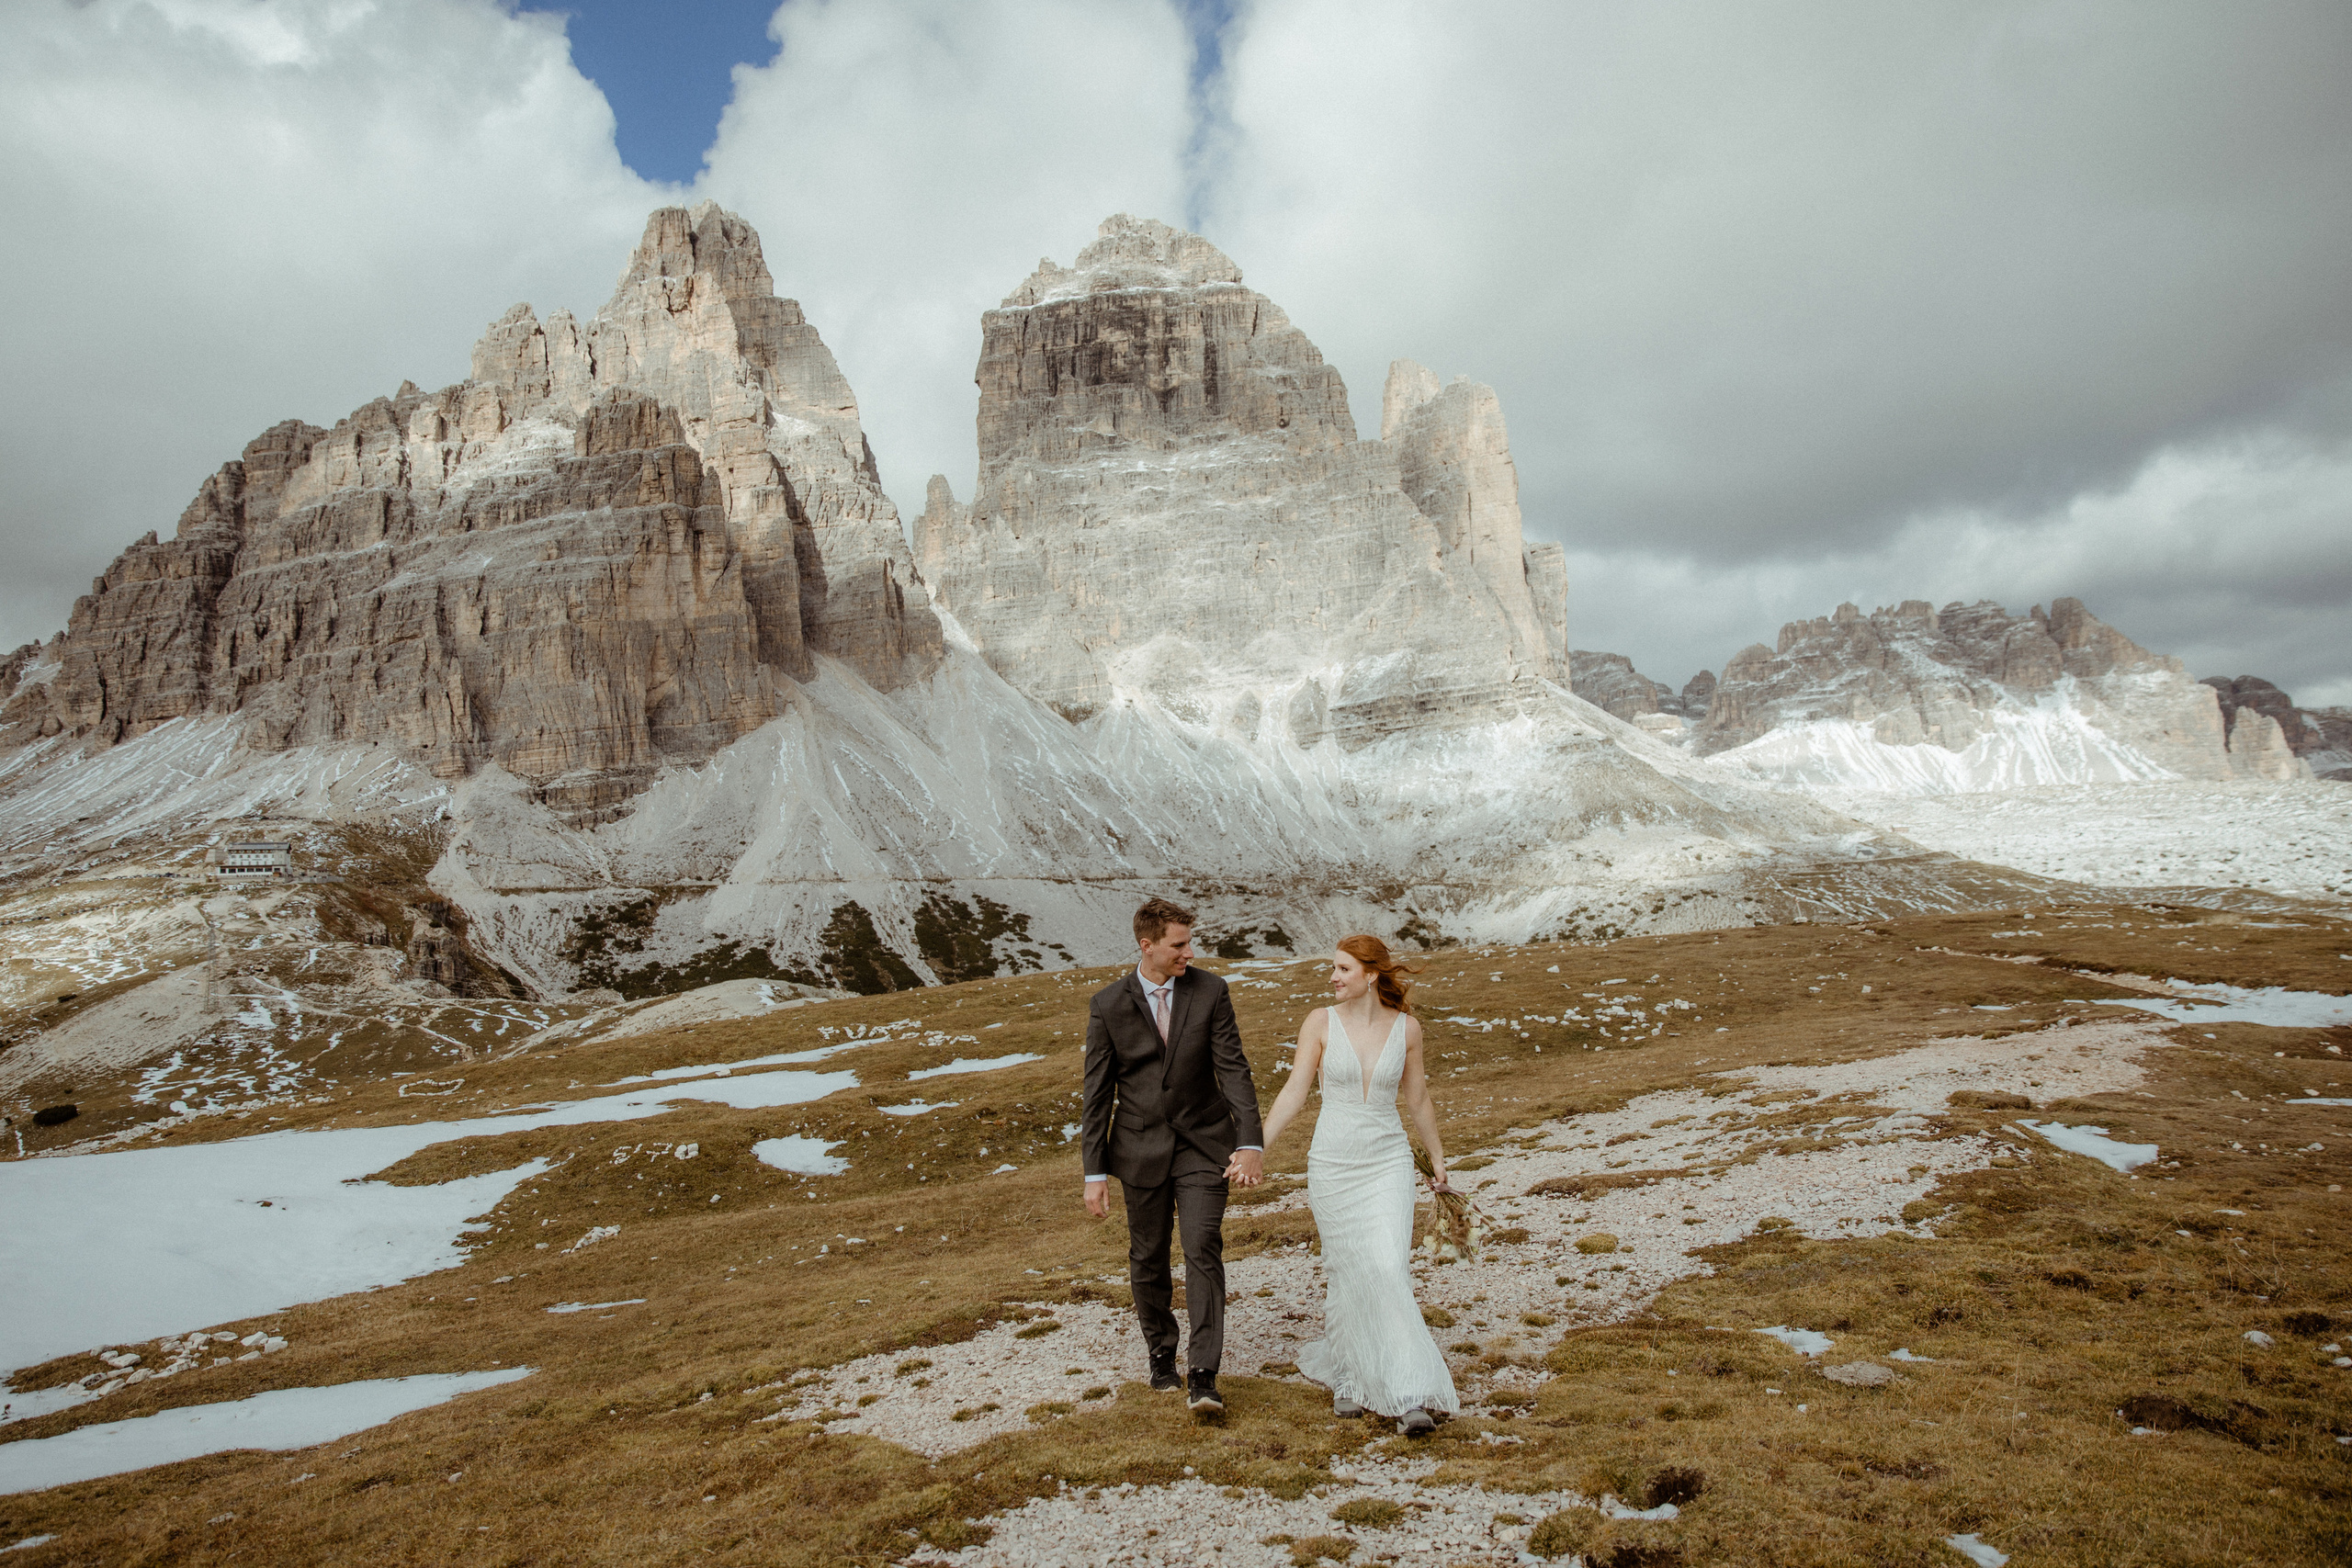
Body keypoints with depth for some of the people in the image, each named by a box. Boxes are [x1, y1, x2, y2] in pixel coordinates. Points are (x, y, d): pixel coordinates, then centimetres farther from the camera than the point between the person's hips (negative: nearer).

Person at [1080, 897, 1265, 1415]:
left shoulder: (1210, 992, -7)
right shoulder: (1108, 1005, -8)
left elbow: (1234, 1070, -9)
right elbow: (1097, 1094, -3)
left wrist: (1250, 1143, -20)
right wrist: (1096, 1172, -5)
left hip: (1202, 1143, -1)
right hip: (1141, 1148, 1)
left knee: (1203, 1251, -10)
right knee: (1147, 1259, 12)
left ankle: (1202, 1377, -5)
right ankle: (1161, 1353, 34)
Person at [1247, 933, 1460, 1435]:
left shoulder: (1406, 1027, -1)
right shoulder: (1320, 1023, -5)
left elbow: (1417, 1098, 11)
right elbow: (1294, 1093, -3)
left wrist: (1437, 1159, 19)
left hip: (1389, 1163, 0)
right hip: (1332, 1164, 0)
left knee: (1389, 1271, -11)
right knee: (1349, 1275, 6)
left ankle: (1409, 1396, -4)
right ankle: (1348, 1375, 26)